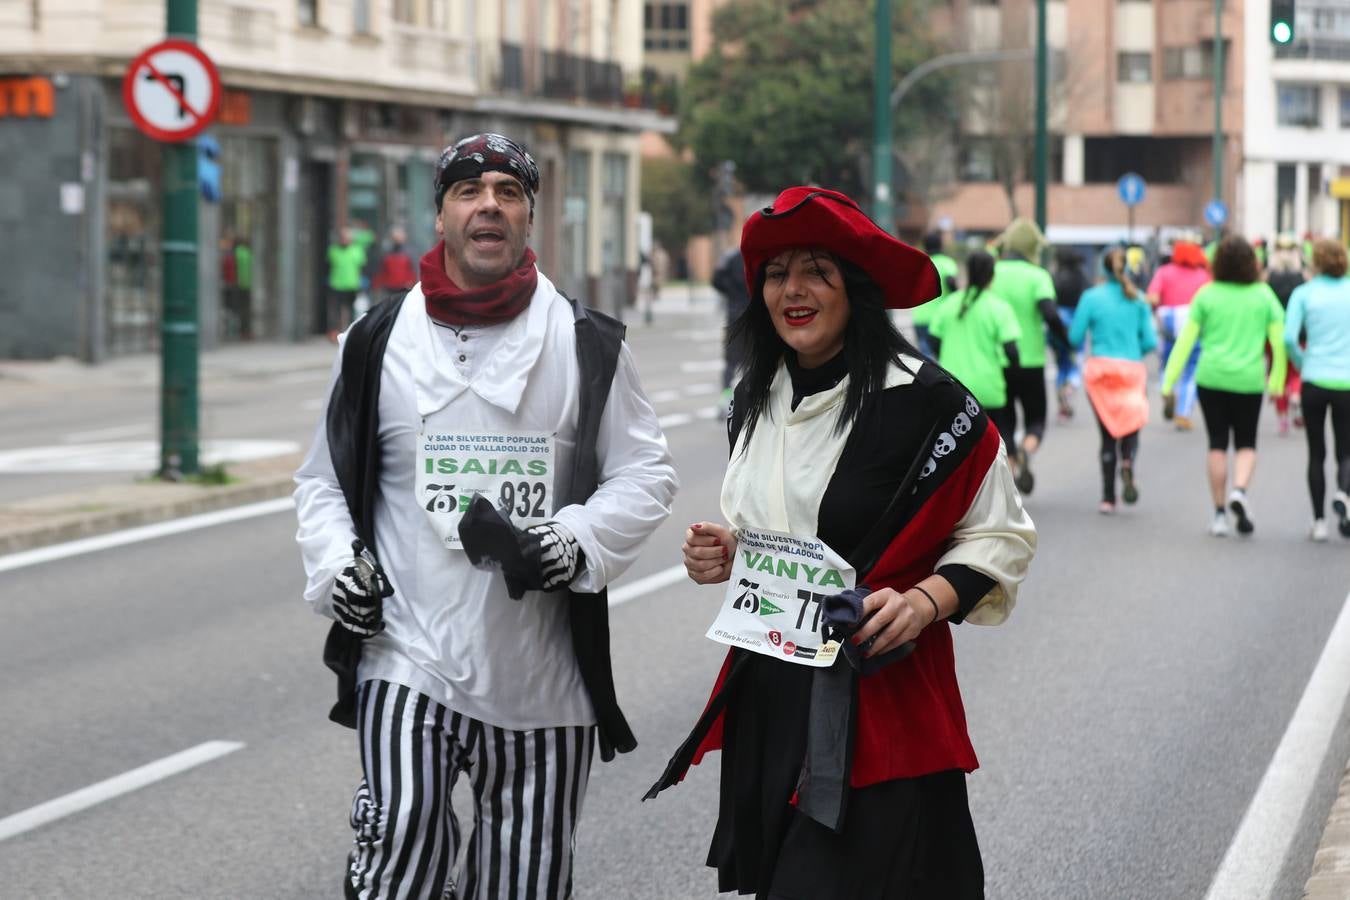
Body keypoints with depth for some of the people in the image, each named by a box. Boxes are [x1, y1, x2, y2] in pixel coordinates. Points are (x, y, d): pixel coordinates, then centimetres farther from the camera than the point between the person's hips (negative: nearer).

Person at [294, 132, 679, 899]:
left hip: (545, 674, 1)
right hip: (410, 656, -1)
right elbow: (325, 480, 14)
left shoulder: (588, 345, 3)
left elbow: (646, 475, 4)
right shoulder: (379, 341, 6)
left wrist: (572, 545, -14)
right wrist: (337, 565, -3)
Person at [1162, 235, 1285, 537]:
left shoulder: (1207, 294, -2)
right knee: (1246, 444, 13)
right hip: (1249, 380, 0)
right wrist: (1277, 382, 8)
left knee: (1218, 444, 9)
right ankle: (1240, 490, -14)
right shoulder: (1264, 295, -1)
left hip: (1211, 378, 0)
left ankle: (1220, 513, 8)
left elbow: (1185, 340, -2)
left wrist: (1169, 381, 2)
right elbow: (1279, 341, -2)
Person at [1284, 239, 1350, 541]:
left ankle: (1319, 521, 10)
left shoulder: (1304, 293, -1)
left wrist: (1302, 363, 7)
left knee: (1316, 454, 12)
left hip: (1314, 381, 0)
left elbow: (1289, 338, -11)